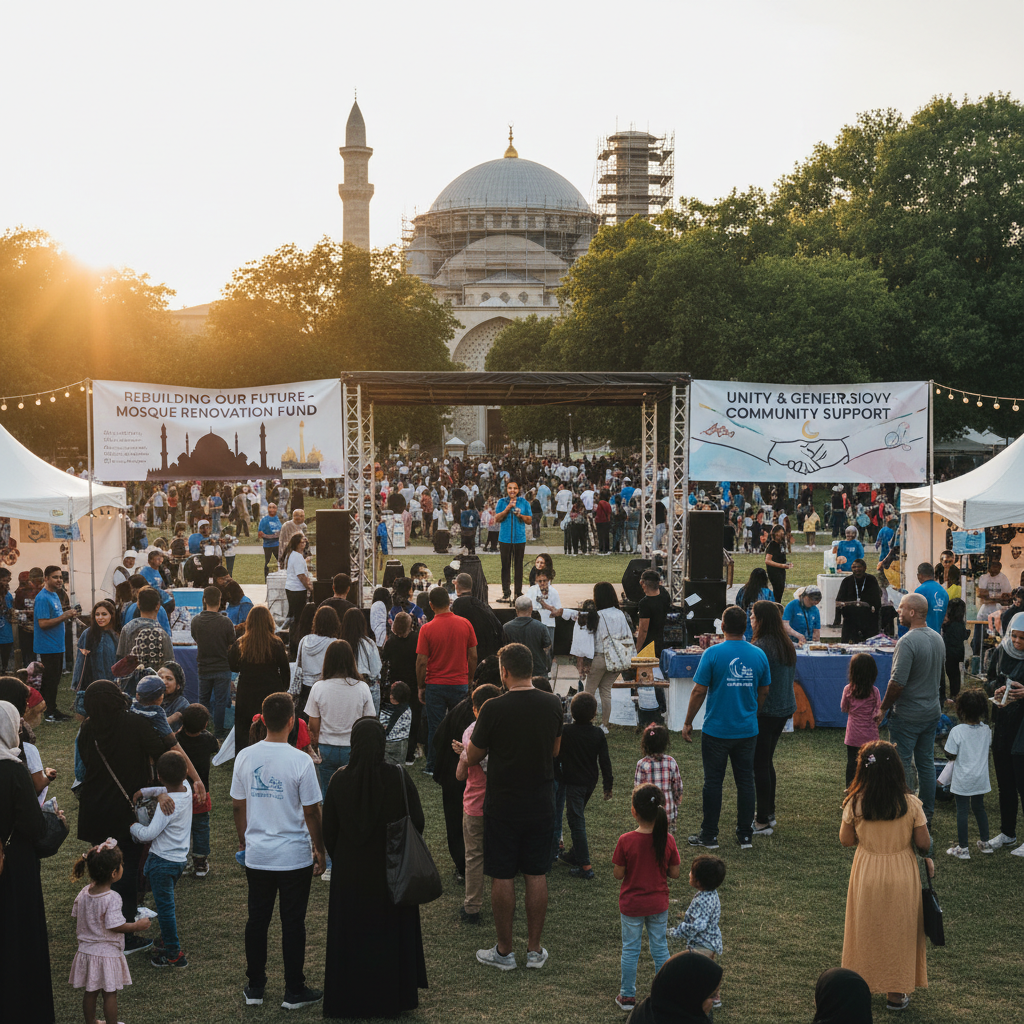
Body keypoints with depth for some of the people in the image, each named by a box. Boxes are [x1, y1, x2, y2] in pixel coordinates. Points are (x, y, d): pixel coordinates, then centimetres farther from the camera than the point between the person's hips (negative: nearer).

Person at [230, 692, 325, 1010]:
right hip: (294, 857, -3)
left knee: (257, 920, 15)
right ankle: (295, 991, 16)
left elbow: (237, 806, 5)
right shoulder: (300, 761, -16)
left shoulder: (244, 757, -4)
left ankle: (255, 987, 24)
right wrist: (320, 850, 2)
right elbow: (311, 812, -11)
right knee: (293, 923, 7)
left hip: (257, 855, 4)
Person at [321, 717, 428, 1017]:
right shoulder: (398, 777, -15)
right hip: (392, 872, 0)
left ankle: (352, 1000, 22)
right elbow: (417, 821, -9)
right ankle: (394, 997, 25)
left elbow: (328, 830, -5)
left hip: (350, 872, 0)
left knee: (352, 936, 14)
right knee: (392, 934, 16)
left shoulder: (339, 781, -13)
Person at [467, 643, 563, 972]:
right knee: (536, 875, 12)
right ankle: (535, 950, 18)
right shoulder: (553, 704, -3)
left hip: (503, 805, -4)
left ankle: (504, 951, 15)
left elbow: (473, 757, -6)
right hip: (541, 802, 4)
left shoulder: (494, 709, -17)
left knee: (502, 877, 6)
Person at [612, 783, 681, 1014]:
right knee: (660, 948, 16)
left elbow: (618, 874, -12)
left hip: (631, 905, -2)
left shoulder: (626, 841, -21)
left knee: (630, 949, 13)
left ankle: (627, 996, 22)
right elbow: (674, 873, -5)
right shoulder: (667, 839, -13)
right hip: (658, 904, 2)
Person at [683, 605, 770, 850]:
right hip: (748, 729, 3)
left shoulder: (713, 653, -12)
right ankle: (745, 835, 15)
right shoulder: (758, 655, 0)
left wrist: (688, 722, 0)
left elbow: (699, 691, -10)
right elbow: (764, 692, 10)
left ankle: (709, 836, 12)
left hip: (717, 730, -3)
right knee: (745, 781, 11)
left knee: (713, 782, 6)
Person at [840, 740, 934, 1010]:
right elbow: (924, 844, -10)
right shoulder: (911, 804, -16)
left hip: (867, 875, 1)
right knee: (898, 932, 15)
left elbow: (846, 840, -3)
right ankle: (896, 994, 24)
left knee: (865, 930, 18)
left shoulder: (855, 804, -15)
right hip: (902, 875, -1)